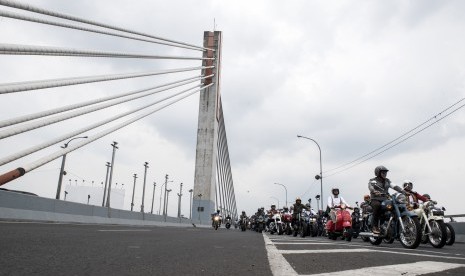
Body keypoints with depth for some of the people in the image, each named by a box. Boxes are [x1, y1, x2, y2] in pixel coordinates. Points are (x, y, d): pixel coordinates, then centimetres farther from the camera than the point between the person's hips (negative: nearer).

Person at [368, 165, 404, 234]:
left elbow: (394, 186, 5)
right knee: (377, 205, -36)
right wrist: (375, 192, -39)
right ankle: (375, 227, -30)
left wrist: (402, 191, -13)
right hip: (376, 200, -5)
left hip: (385, 200, 5)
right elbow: (370, 187, -16)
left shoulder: (387, 181, 20)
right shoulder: (372, 181, 4)